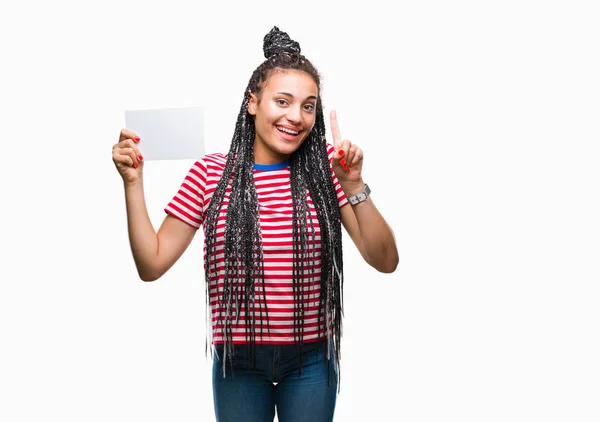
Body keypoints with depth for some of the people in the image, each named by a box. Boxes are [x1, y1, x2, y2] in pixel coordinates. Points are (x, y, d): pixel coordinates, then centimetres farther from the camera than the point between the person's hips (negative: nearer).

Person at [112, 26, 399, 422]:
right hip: (238, 361, 0)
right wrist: (134, 182, -10)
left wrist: (354, 186, -23)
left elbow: (385, 261, -11)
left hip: (310, 360, 0)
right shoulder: (210, 173, -5)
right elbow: (152, 264, -2)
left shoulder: (326, 167, -6)